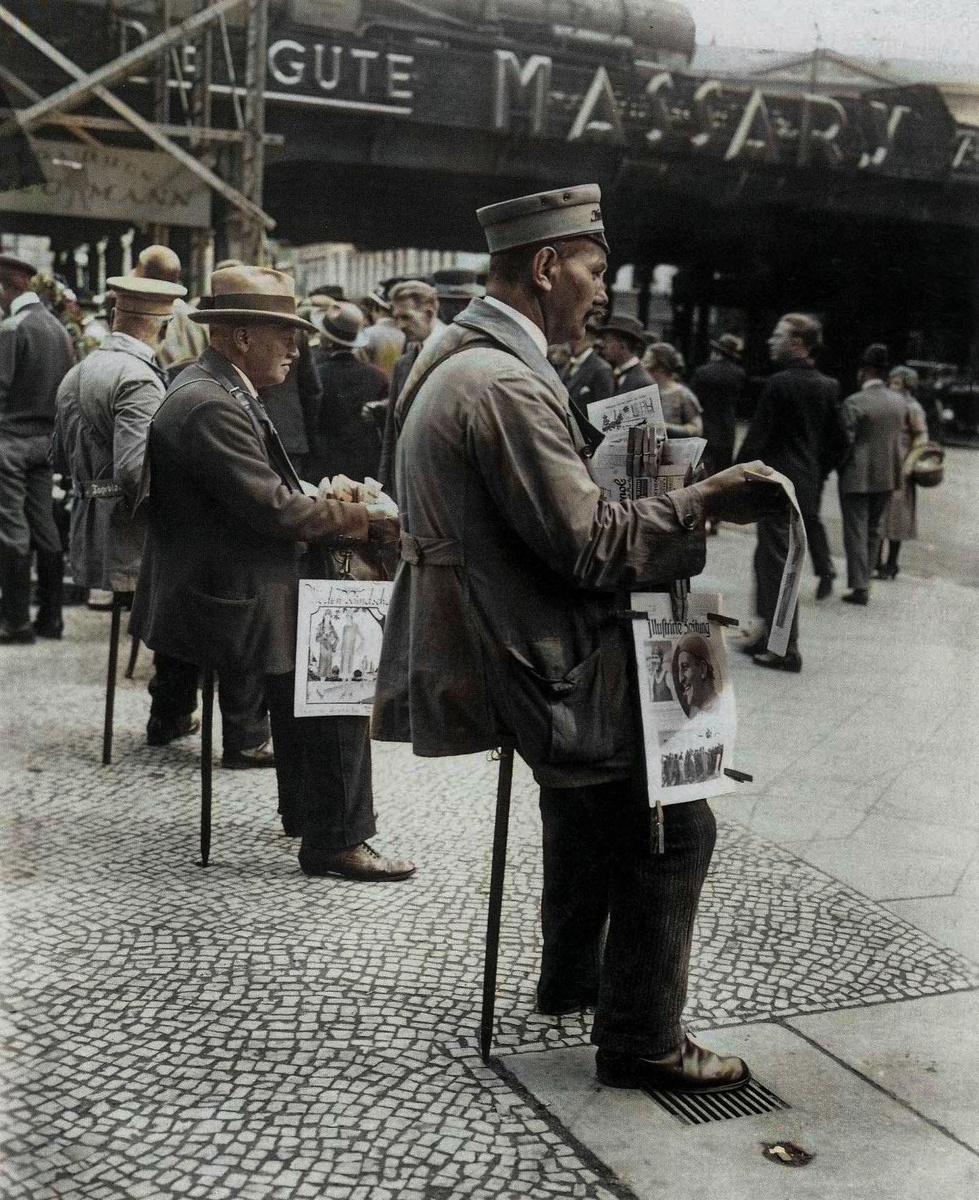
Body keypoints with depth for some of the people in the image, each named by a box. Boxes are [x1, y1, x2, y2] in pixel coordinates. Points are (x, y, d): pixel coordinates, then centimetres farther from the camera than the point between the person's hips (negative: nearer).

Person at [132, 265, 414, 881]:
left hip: (226, 587, 11)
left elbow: (268, 495, 18)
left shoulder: (217, 392, 12)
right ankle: (335, 841, -2)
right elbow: (274, 509, -25)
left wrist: (329, 500, 2)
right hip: (223, 604, -11)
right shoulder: (209, 405, -22)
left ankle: (310, 812, 28)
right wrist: (367, 517, -15)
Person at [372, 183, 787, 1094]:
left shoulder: (451, 360, 9)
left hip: (499, 640, 11)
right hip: (532, 666, -11)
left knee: (588, 792, 30)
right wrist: (707, 501, -16)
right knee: (672, 825, -1)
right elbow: (591, 545, -24)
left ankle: (570, 976, 44)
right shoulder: (504, 384, -24)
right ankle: (641, 1039, 13)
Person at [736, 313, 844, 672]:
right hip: (807, 488, 8)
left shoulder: (779, 384, -14)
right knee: (767, 559, 19)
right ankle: (770, 635, 26)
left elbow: (756, 439, -15)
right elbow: (835, 440, 14)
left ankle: (785, 649, 2)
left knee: (778, 564, -2)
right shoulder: (827, 387, 9)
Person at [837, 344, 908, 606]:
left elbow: (847, 442, -15)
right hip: (887, 477, 6)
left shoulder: (854, 403, -15)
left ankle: (859, 587, -3)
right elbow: (901, 439, 8)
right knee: (873, 530, 16)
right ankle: (864, 580, 21)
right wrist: (896, 471, 16)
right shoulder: (900, 402, 4)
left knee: (856, 532, 0)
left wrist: (837, 467, 1)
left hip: (857, 477, -6)